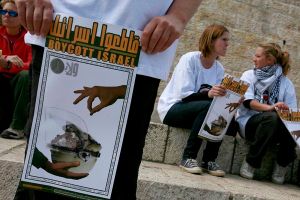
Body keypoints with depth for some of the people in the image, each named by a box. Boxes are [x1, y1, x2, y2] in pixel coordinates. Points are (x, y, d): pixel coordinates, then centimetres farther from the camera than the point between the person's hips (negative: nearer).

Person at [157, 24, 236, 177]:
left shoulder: (219, 69, 4)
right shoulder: (190, 59, -14)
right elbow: (184, 95, -22)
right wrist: (208, 93, -40)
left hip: (198, 110, 6)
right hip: (172, 108, -6)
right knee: (207, 106, -33)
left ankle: (209, 160, -11)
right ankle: (188, 158, -24)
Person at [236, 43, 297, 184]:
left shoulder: (285, 83, 11)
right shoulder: (249, 75, 9)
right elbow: (246, 101, -7)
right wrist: (270, 108, -25)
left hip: (275, 129, 2)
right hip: (249, 122, -1)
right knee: (271, 118, -34)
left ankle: (281, 166, -9)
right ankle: (250, 163, -22)